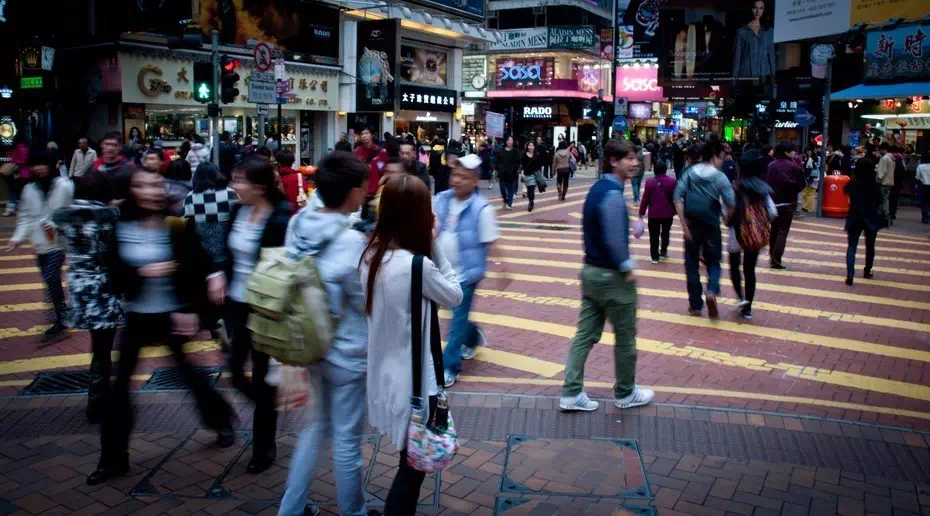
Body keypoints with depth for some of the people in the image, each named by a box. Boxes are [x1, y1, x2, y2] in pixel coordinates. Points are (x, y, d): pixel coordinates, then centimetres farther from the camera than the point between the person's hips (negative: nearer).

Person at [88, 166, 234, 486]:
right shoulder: (121, 227, -5)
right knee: (119, 383, 4)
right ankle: (113, 458, 18)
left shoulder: (177, 226, -11)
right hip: (136, 315, 3)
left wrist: (189, 309, -14)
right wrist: (142, 272, -20)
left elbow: (197, 268, -10)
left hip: (174, 313, -3)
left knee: (190, 372, 11)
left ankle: (222, 421, 37)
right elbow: (113, 273, -4)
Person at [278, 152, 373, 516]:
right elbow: (368, 301, -15)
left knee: (317, 425, 24)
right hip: (348, 353, -7)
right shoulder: (351, 241, -25)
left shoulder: (298, 225, -4)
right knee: (347, 439, 11)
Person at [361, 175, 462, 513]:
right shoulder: (418, 265, -24)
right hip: (412, 378, -8)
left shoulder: (372, 255, -2)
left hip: (384, 373, 8)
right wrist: (435, 243, -9)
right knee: (413, 464, 12)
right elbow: (454, 296, -9)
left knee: (408, 460, 25)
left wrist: (427, 246, -2)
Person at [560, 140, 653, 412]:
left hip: (591, 271, 9)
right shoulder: (613, 194, -20)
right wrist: (627, 269, -12)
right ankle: (625, 393, 24)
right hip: (612, 276, -9)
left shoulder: (597, 188, 9)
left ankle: (571, 393, 12)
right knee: (625, 337, 9)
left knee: (585, 334, 10)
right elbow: (614, 240, -24)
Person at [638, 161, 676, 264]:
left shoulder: (649, 182, -8)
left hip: (653, 214, -1)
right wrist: (675, 210, 13)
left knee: (654, 236, 7)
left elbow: (645, 199, -6)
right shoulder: (672, 182, -7)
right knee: (665, 233, 22)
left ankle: (655, 256, 7)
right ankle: (663, 251, 31)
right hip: (668, 213, 1)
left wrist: (641, 212, 2)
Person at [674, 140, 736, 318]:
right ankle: (712, 291, -16)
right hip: (712, 225, -2)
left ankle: (695, 305, 15)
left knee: (691, 263, 13)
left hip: (692, 225, 2)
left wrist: (684, 224, -7)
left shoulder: (689, 174, 1)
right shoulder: (720, 177, -6)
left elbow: (678, 198, -8)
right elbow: (731, 203, -11)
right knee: (713, 262, 13)